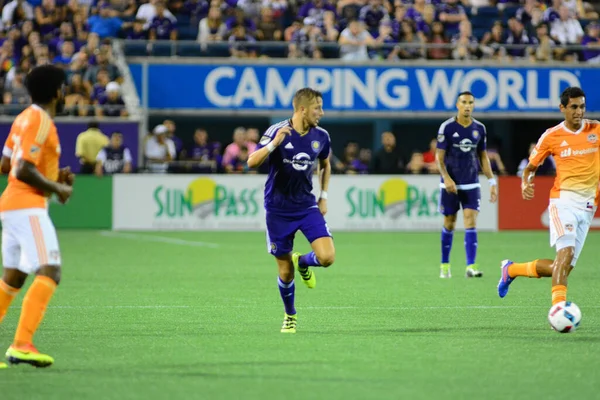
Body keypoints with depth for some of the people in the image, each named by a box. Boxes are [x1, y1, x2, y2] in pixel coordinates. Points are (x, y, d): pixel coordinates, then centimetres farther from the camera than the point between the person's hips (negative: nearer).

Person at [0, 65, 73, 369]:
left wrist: (55, 176, 16)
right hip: (28, 207, -10)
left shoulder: (26, 117, 14)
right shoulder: (40, 122, -14)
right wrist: (58, 190, -9)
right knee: (49, 273, -17)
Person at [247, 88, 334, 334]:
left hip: (307, 207, 3)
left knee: (327, 257, -17)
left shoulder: (321, 136, -1)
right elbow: (252, 162, -19)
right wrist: (273, 144, -34)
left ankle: (303, 262, 18)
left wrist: (324, 196, 13)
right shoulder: (278, 131, -13)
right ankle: (290, 316, 28)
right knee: (285, 272, 3)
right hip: (278, 210, -3)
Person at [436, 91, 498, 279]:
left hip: (471, 185, 2)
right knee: (449, 224, 5)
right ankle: (445, 265, 19)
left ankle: (471, 266, -14)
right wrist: (446, 178, -19)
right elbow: (439, 157, -5)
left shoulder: (479, 128, 5)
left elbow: (483, 156, 13)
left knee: (471, 222, -10)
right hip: (450, 184, -2)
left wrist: (492, 182, 8)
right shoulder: (447, 127, -6)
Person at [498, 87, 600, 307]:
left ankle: (512, 269, 25)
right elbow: (531, 167, 10)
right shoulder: (552, 136, 0)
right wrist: (526, 183, -11)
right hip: (563, 200, -3)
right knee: (566, 251, -28)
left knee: (562, 267, 3)